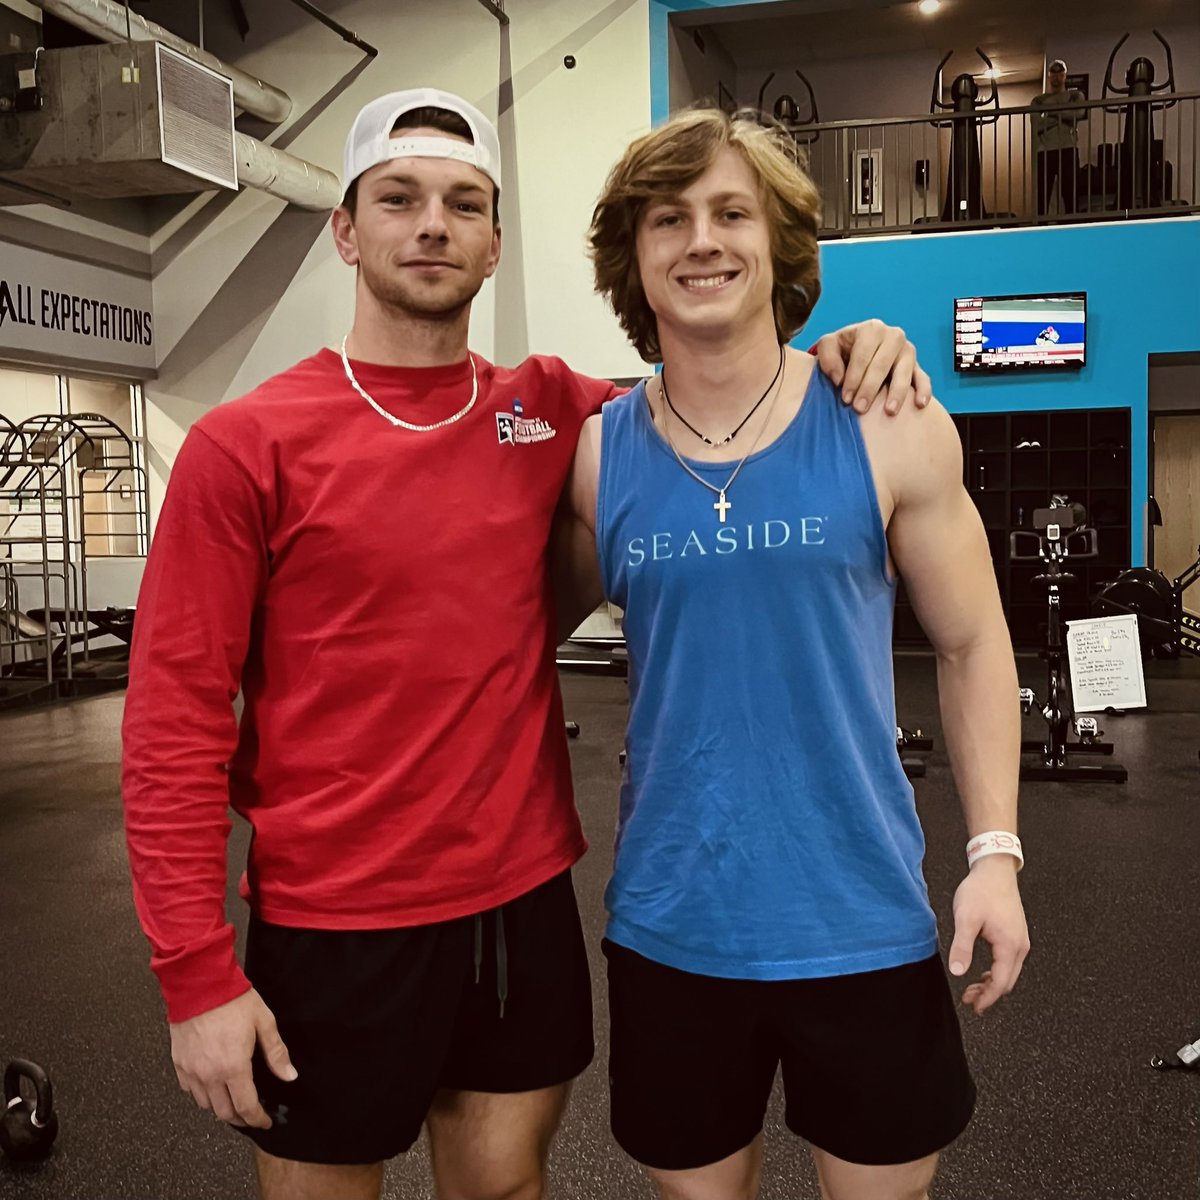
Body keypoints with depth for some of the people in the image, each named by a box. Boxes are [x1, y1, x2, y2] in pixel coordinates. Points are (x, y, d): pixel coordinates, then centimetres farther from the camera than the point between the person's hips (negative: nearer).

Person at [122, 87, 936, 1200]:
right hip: (336, 927, -3)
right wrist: (197, 973, -13)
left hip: (525, 898, 4)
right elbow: (175, 719, -10)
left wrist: (835, 353, -3)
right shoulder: (244, 444, -9)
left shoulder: (547, 409, 2)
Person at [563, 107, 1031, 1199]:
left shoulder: (888, 428, -6)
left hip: (864, 921, -1)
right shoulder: (597, 453, -3)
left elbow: (973, 646, 1)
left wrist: (996, 848, -5)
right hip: (670, 928, 1)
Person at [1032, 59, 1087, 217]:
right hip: (1044, 151, 1)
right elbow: (1036, 124, -3)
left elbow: (1079, 112, -7)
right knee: (1041, 197, -4)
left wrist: (1051, 111, -4)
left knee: (1070, 194, -5)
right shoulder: (1038, 100, 16)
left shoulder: (1075, 95, 16)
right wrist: (1064, 117, -6)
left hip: (1068, 150, 0)